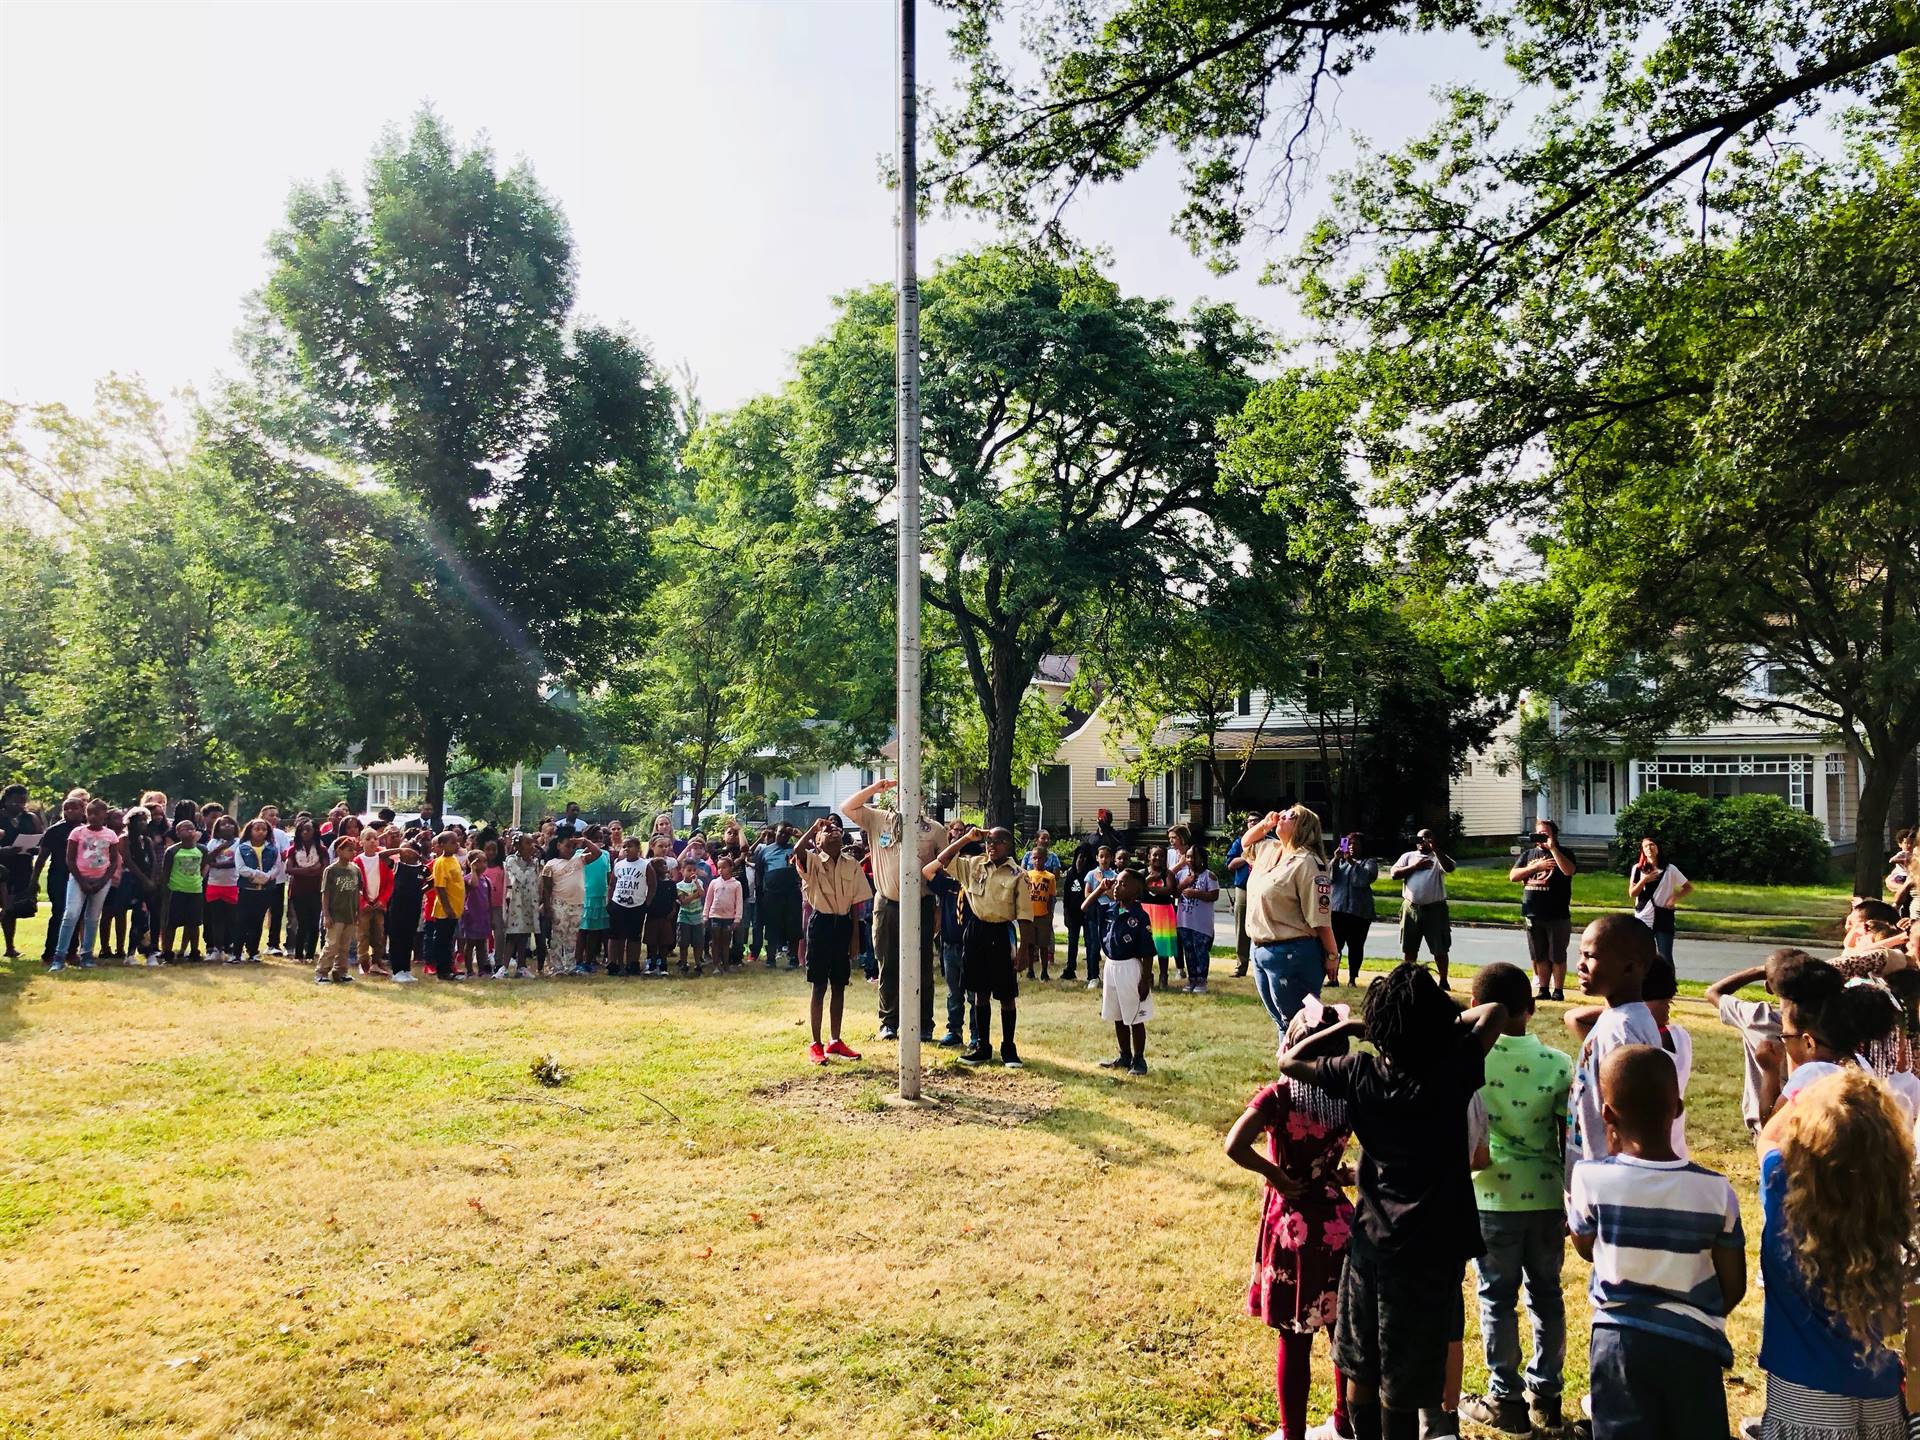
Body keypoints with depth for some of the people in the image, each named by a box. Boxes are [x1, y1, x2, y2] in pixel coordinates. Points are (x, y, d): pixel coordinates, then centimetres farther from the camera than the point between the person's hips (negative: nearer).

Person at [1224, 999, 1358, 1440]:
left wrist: (1275, 1175, -16)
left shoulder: (1279, 1097, -17)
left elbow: (1235, 1146, -30)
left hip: (1293, 1228, -4)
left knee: (1294, 1341, 9)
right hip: (1339, 1226, 4)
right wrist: (1351, 1175, 8)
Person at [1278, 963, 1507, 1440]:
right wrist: (1445, 1023, 4)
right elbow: (1496, 1011, -1)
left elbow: (1288, 1063, 7)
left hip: (1371, 1240, 3)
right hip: (1430, 1249, -3)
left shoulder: (1360, 1073, -9)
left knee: (1361, 1369, 19)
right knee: (1404, 1385, 8)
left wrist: (1344, 1028, 11)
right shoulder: (1451, 1075, -15)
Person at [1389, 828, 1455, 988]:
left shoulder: (1439, 857, 4)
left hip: (1435, 909, -2)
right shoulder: (1408, 856, 11)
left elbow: (1450, 868, -18)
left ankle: (1443, 981, 14)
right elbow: (1394, 873, -2)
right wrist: (1415, 867, -9)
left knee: (1440, 949, 1)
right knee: (1409, 948, 10)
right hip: (1411, 908, 2)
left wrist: (1436, 848, -21)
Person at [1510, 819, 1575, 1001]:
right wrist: (1536, 866, -8)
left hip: (1557, 915, -4)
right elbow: (1513, 876, 3)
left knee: (1557, 956, 2)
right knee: (1539, 956, 9)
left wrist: (1552, 848, -19)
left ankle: (1558, 990, 10)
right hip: (1532, 915, 4)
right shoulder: (1528, 855, 13)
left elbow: (1569, 870, -21)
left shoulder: (1562, 854, 1)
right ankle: (1543, 989, 17)